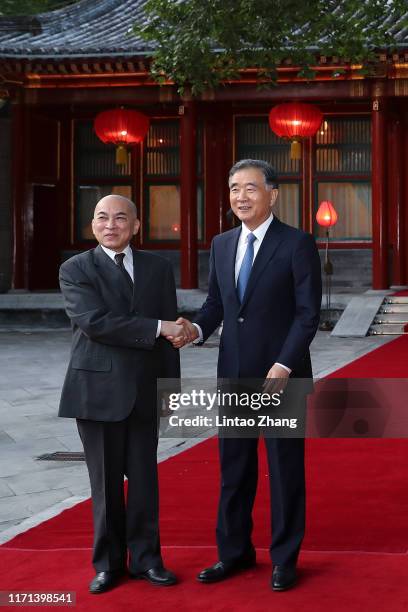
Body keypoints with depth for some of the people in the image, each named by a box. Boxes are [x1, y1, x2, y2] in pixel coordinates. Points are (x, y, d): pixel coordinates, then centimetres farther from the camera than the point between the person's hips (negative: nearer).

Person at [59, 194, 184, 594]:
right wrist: (157, 327, -19)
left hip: (145, 390, 3)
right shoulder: (75, 270, -2)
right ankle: (108, 563, 17)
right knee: (105, 480, 5)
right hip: (98, 389, -2)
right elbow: (94, 322, -17)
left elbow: (169, 332, 8)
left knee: (144, 477, 7)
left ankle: (145, 558, 20)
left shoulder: (158, 268, 8)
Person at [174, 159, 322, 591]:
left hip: (281, 375, -5)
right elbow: (215, 304, 13)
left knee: (285, 470, 5)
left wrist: (284, 365, -19)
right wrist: (196, 329, -8)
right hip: (233, 375, 5)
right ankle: (234, 552, 23)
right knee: (233, 469, 11)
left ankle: (284, 559, 17)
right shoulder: (222, 245, 10)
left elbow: (308, 313, -11)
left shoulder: (297, 244, -7)